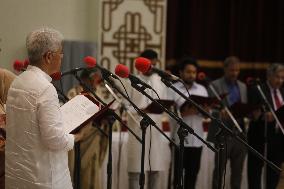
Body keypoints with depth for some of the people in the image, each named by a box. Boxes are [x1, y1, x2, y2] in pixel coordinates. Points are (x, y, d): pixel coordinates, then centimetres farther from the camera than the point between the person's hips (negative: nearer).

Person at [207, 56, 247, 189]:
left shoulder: (242, 87, 17)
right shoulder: (215, 85, -1)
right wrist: (221, 113, -31)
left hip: (240, 132, 5)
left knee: (238, 170, 5)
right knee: (219, 169, -2)